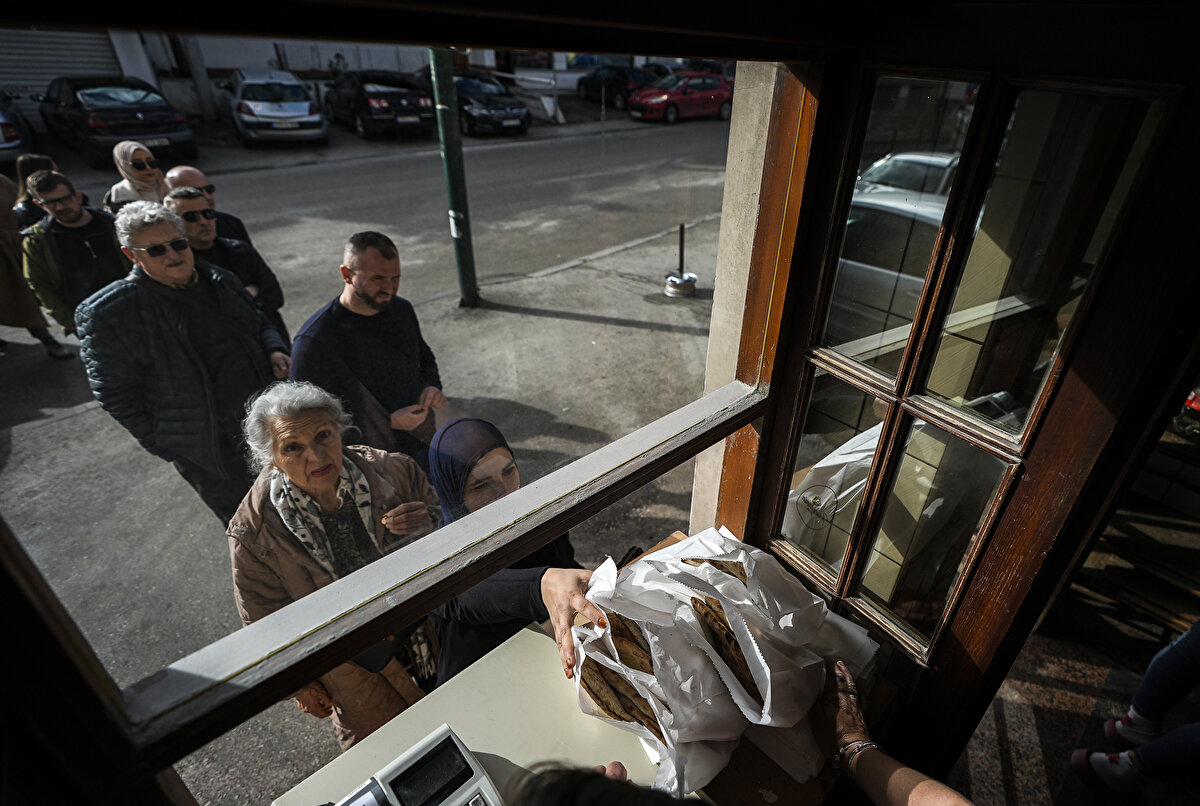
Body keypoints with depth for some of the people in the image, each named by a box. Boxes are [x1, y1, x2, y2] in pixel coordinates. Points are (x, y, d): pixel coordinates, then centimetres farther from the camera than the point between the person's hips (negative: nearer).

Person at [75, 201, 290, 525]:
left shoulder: (219, 280, 2)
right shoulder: (109, 312, -14)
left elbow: (260, 323, 17)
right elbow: (116, 392, -10)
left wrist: (275, 350, -6)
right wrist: (162, 446, -11)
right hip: (207, 447, -5)